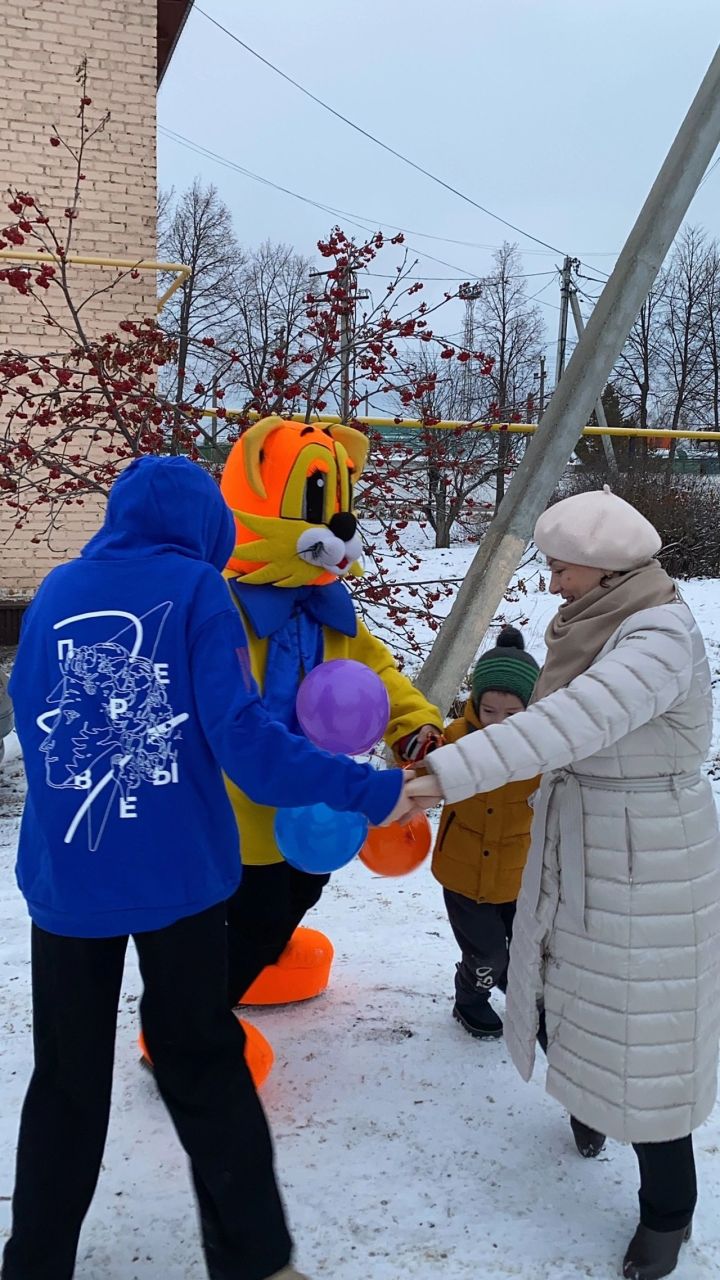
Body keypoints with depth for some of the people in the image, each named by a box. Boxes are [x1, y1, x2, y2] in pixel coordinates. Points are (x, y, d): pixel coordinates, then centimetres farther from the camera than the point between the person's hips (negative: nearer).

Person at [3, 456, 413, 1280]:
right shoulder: (195, 589, -6)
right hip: (175, 874, -2)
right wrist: (370, 791, -12)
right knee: (201, 1063, 14)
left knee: (68, 1075, 17)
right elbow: (241, 737, -15)